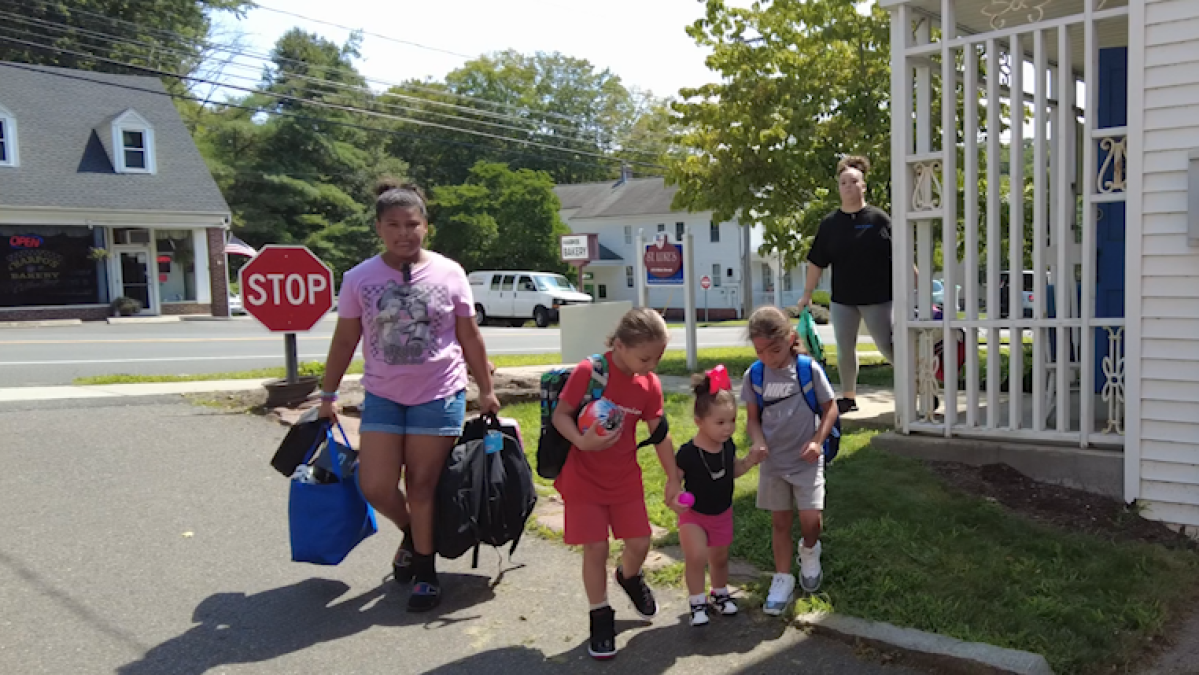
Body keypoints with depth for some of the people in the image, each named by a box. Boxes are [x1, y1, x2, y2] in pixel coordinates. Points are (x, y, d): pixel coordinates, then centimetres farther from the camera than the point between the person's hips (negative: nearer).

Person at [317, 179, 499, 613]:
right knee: (375, 487, -3)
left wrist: (486, 391, 4)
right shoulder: (359, 279, -2)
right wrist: (328, 396, 8)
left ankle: (425, 571, 22)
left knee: (422, 485, 3)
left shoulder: (449, 273, -4)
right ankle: (411, 533, 30)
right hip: (383, 396, 2)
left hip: (439, 396, -2)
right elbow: (345, 341, 5)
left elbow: (470, 337, 2)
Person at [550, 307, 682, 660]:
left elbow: (659, 434, 3)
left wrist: (673, 480, 4)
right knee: (596, 548, -2)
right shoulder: (588, 371, -21)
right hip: (584, 478, -4)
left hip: (626, 478, 4)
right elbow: (560, 414, -16)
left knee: (639, 543, 7)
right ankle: (601, 618, 18)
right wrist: (581, 441, -34)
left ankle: (629, 577, 42)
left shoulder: (650, 384, -6)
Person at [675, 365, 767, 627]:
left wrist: (750, 460, -9)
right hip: (693, 514, -5)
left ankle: (719, 595, 45)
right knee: (696, 557, -22)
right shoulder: (688, 453, -27)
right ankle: (698, 603, -2)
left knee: (720, 559, 19)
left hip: (722, 514, 5)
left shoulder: (728, 446, -11)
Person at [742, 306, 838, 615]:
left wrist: (818, 440, -15)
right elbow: (752, 417, 4)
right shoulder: (754, 376, -6)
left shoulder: (809, 370, -13)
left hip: (806, 460, -2)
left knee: (811, 519, -6)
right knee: (780, 521, 10)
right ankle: (783, 579, 23)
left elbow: (830, 408, -2)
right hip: (773, 462, 2)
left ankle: (809, 553, 28)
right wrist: (758, 441, -15)